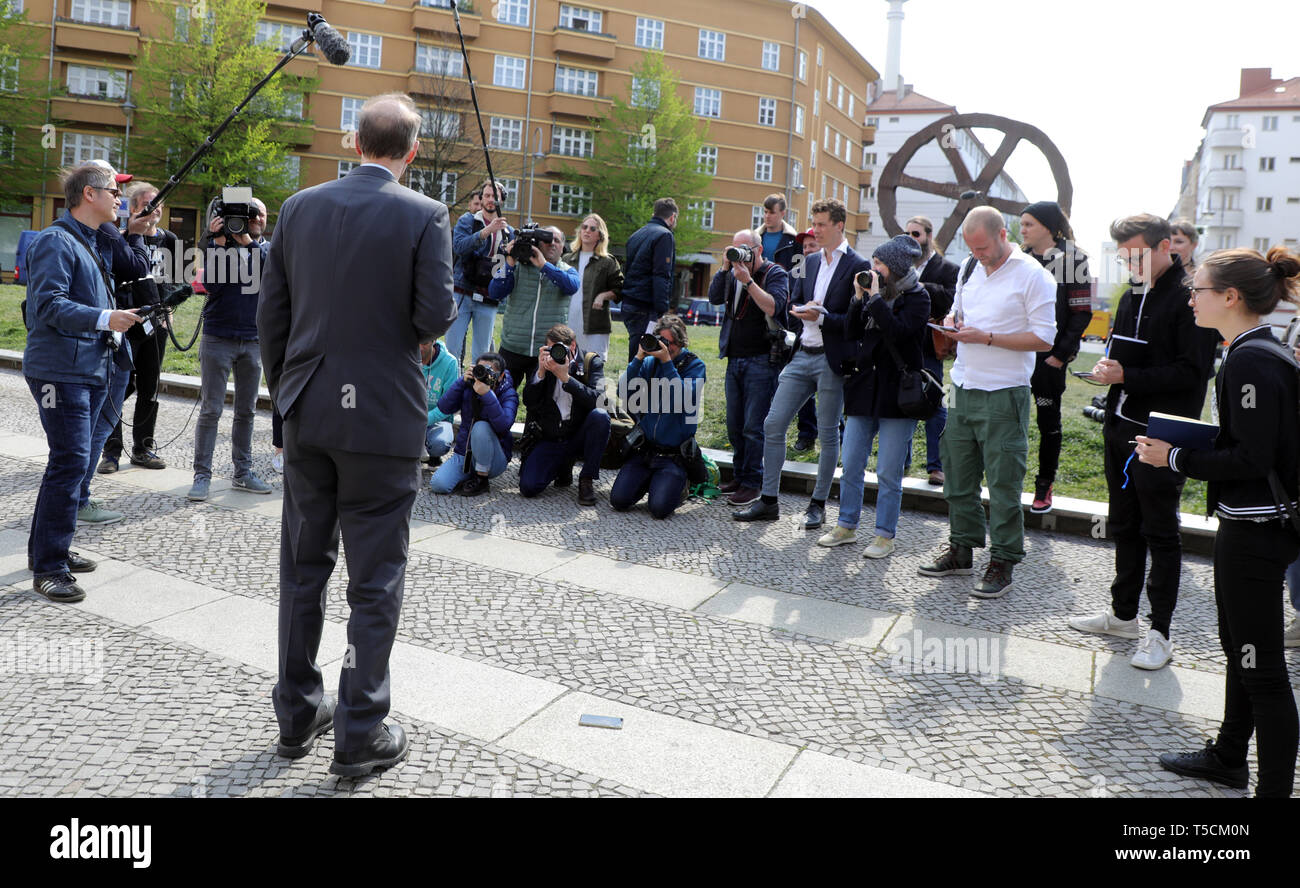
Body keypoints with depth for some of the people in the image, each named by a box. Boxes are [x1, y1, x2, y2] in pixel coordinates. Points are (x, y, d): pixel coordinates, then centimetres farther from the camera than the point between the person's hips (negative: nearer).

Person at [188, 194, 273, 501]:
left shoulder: (268, 249, 8)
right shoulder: (221, 244, 1)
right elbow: (211, 283, -12)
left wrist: (249, 242, -20)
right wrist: (218, 243, -16)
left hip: (253, 341, 3)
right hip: (218, 338, -3)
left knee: (246, 410, 9)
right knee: (211, 409, -3)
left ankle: (243, 472, 18)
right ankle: (202, 475, 2)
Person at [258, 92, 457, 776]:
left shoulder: (299, 208, 4)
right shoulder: (424, 216, -9)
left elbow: (271, 315, 6)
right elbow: (436, 317, -15)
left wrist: (284, 393, 17)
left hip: (307, 414, 5)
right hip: (383, 417, -4)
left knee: (303, 567, 16)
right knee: (374, 579, 5)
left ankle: (297, 715, 29)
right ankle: (359, 734, 14)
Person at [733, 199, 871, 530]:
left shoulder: (858, 266, -6)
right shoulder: (810, 261, 14)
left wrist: (820, 317, -19)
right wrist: (803, 311, -6)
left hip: (832, 359, -6)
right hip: (802, 355, 6)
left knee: (828, 434, 3)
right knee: (773, 425, 3)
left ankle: (818, 504, 16)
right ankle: (768, 501, 12)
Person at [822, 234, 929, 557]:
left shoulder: (917, 297, -5)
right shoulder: (875, 294, 12)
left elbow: (898, 330, -21)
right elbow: (852, 332, 7)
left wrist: (876, 297, -17)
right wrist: (859, 298, -3)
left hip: (898, 394, -6)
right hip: (864, 388, 6)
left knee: (889, 473, 0)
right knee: (850, 466, 9)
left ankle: (885, 535, 12)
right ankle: (847, 525, 23)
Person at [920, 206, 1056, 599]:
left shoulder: (1033, 276, -8)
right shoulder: (970, 269, 12)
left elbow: (1044, 338, -12)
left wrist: (987, 337, -17)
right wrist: (952, 322, 0)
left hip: (1004, 394, -6)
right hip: (962, 389, 7)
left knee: (1003, 483, -1)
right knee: (958, 474, 12)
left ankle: (1002, 563, 9)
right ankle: (961, 550, 25)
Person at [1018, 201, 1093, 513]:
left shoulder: (1072, 258, -5)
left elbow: (1082, 313, -7)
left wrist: (1060, 355, -11)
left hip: (1049, 357, -4)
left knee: (1048, 421, 6)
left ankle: (1044, 486, 17)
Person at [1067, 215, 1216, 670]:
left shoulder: (1189, 299, -13)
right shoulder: (1132, 295, 14)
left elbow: (1193, 371, -19)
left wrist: (1127, 377, -21)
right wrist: (1108, 366, 3)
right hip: (1122, 429, 8)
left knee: (1160, 533, 1)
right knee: (1124, 526, 16)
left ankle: (1160, 633, 11)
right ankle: (1123, 614, 30)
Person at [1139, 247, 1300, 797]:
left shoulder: (1252, 361, -20)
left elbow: (1252, 459, -22)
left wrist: (1175, 459, -15)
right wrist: (1186, 444, 8)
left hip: (1255, 533, -11)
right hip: (1250, 524, 11)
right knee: (1238, 647, 22)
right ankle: (1229, 757, 39)